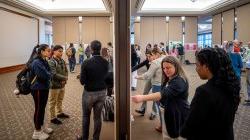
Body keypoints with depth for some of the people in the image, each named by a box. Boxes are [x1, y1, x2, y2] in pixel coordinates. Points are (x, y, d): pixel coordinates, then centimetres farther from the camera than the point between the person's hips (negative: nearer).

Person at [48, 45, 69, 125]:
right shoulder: (51, 62, -18)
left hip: (62, 85, 7)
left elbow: (66, 71, 10)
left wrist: (65, 79, -8)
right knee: (53, 102, 7)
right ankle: (53, 118, 19)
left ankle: (60, 113, 41)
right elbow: (54, 75, -26)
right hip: (54, 86, -7)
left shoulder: (62, 61, 5)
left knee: (60, 101, 23)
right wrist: (65, 78, -17)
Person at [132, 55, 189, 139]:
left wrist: (142, 98, -46)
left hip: (179, 116, -8)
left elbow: (163, 94, -38)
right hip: (168, 114, 8)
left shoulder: (180, 81, -24)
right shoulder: (167, 80, 7)